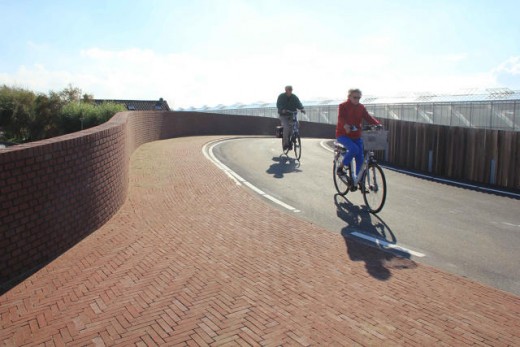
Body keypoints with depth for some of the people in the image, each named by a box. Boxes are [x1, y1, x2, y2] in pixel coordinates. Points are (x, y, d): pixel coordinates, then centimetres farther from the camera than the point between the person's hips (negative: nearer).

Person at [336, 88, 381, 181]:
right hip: (343, 135, -5)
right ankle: (340, 168, -12)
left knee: (360, 158, 0)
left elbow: (368, 117, -4)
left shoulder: (361, 107, 7)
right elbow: (340, 118, -22)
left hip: (356, 136, 5)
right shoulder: (343, 106, -6)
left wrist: (378, 124, -23)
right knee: (354, 149, -29)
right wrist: (345, 126, -44)